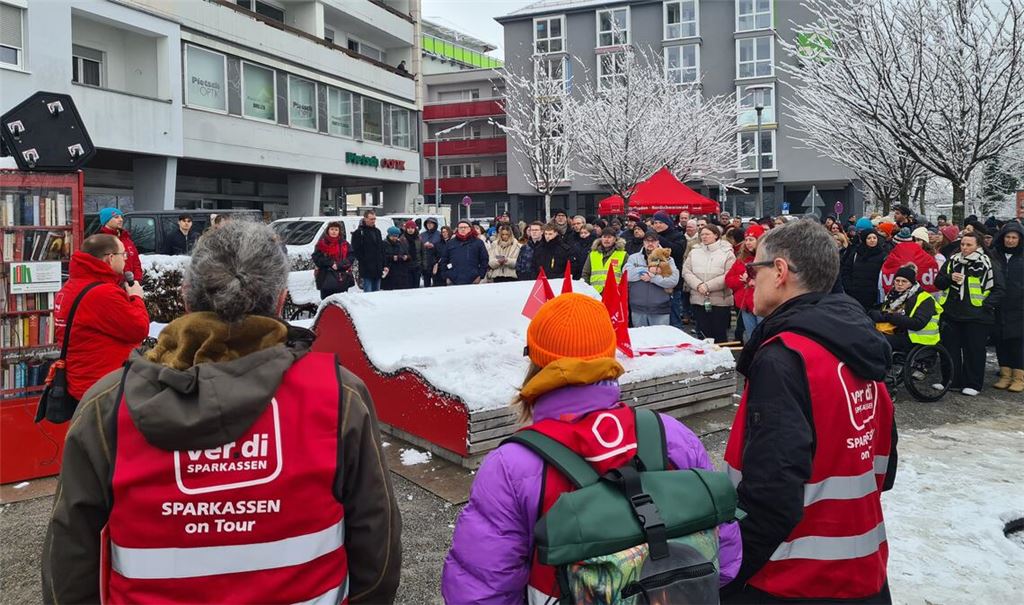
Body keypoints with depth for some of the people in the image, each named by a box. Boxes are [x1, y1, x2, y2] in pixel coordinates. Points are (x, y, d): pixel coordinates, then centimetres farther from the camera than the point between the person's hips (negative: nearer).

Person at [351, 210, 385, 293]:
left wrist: (383, 265, 12)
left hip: (377, 269, 7)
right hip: (367, 270, -7)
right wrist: (363, 262, -14)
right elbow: (356, 251, -9)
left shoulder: (377, 231, 17)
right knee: (368, 293, -7)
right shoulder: (359, 232, -5)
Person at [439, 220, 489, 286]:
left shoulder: (478, 242, 8)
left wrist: (480, 276, -1)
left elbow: (484, 260, 6)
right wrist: (446, 276, 7)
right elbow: (443, 260, 16)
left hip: (472, 281, -1)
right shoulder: (450, 243, 14)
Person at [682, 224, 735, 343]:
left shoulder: (727, 253, -2)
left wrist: (708, 286, -16)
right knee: (702, 334, 10)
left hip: (720, 301, -3)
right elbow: (686, 272, 3)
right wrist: (698, 285, -14)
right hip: (698, 300, 3)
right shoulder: (694, 253, 10)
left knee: (719, 335, 3)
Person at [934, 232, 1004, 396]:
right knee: (950, 348, 9)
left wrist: (987, 305, -13)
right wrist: (950, 278, -9)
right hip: (951, 313, 4)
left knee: (974, 350, 3)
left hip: (976, 316, -4)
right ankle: (951, 381, 20)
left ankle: (973, 384, 12)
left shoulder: (987, 264, -1)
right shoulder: (952, 261, 9)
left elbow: (998, 289, -1)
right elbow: (938, 282, 11)